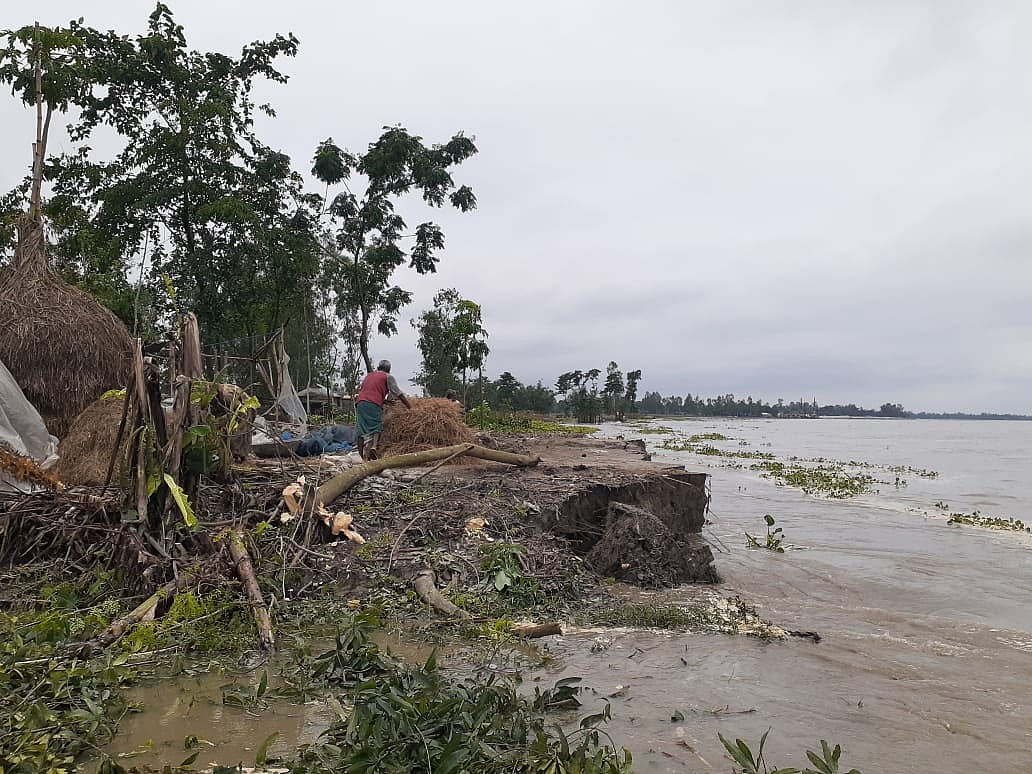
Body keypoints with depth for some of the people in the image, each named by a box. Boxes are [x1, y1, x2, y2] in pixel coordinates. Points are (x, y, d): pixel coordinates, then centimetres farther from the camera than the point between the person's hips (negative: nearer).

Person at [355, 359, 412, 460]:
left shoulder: (368, 375, 29)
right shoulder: (388, 377, 14)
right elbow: (399, 393, 8)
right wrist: (410, 407, 9)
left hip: (360, 403, 5)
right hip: (374, 404, -4)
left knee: (362, 431, 3)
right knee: (376, 427, 3)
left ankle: (364, 457, 2)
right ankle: (373, 447, -22)